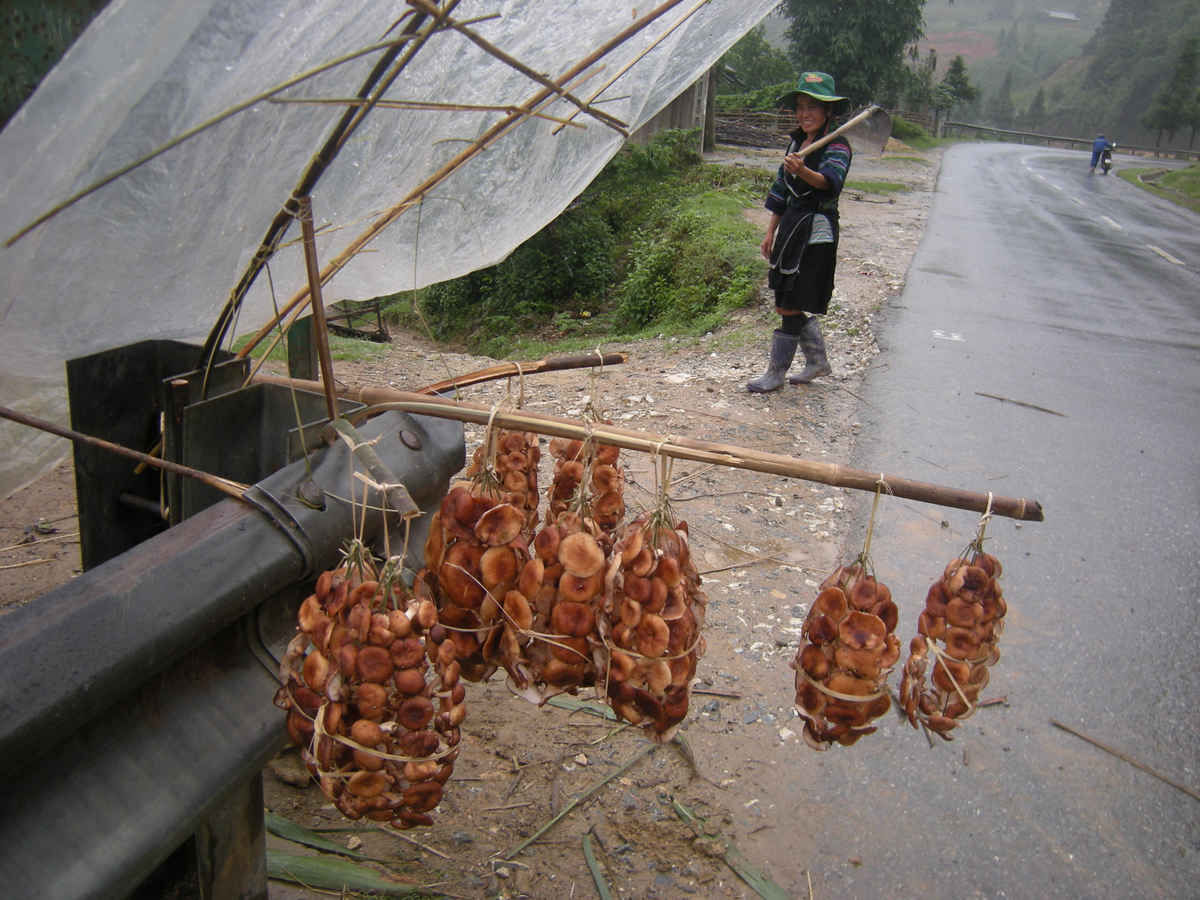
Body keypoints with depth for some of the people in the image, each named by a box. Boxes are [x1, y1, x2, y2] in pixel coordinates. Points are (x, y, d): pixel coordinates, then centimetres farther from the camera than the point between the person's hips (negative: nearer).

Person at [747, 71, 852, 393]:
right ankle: (818, 361, 31)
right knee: (788, 303, 14)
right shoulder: (796, 143, 13)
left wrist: (803, 172, -52)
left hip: (816, 232, -8)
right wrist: (771, 232, 20)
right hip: (791, 227, 8)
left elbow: (830, 181, -32)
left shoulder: (836, 147, -11)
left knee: (790, 306, -5)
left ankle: (776, 373, 7)